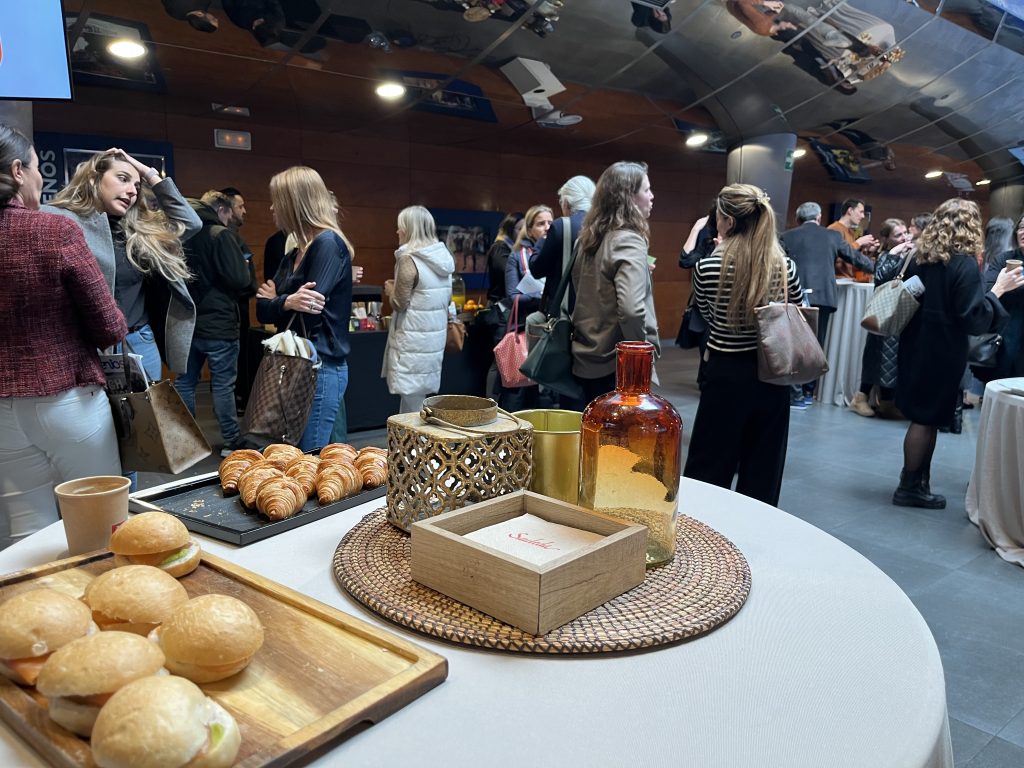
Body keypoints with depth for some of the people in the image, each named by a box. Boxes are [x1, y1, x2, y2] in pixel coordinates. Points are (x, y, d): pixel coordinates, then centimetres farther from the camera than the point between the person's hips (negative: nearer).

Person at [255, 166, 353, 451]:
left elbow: (310, 308, -20)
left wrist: (276, 300, -2)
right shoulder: (294, 254, 16)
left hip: (320, 369, -9)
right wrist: (286, 302, -12)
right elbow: (263, 309, 10)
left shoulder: (328, 243, -12)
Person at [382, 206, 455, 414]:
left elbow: (400, 303, -13)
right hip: (436, 336, 8)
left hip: (413, 339, -8)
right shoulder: (443, 257, 9)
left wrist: (390, 290, 8)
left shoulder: (409, 258, -14)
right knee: (422, 397, 13)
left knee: (412, 400, -2)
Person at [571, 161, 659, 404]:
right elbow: (631, 309, -28)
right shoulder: (629, 241, -16)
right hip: (618, 364, -8)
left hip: (587, 358, 8)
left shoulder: (590, 237, 8)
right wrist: (646, 349, -13)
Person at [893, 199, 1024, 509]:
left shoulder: (920, 258, 4)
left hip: (916, 346, 7)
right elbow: (973, 319, -17)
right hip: (942, 352, -7)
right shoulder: (964, 264, -15)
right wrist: (997, 290, -9)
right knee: (927, 417, 2)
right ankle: (910, 488, 10)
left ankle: (917, 482, 20)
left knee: (923, 415, 14)